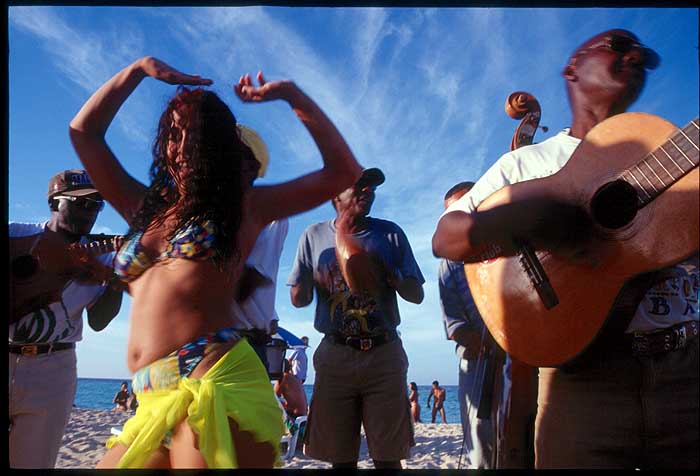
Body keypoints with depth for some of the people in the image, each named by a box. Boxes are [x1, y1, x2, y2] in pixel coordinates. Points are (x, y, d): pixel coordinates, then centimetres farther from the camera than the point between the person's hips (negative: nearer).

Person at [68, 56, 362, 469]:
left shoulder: (244, 205, 9)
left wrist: (291, 94, 7)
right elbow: (84, 131, 26)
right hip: (155, 404, 5)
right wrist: (139, 68, 24)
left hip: (215, 387, -5)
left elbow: (344, 171, 5)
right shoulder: (148, 208, 21)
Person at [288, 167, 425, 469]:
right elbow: (298, 299, 8)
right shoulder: (314, 236, 5)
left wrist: (387, 275, -14)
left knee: (388, 457, 3)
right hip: (335, 355, 0)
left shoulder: (390, 234, 6)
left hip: (384, 353, 0)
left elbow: (416, 295, 6)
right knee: (341, 458, 7)